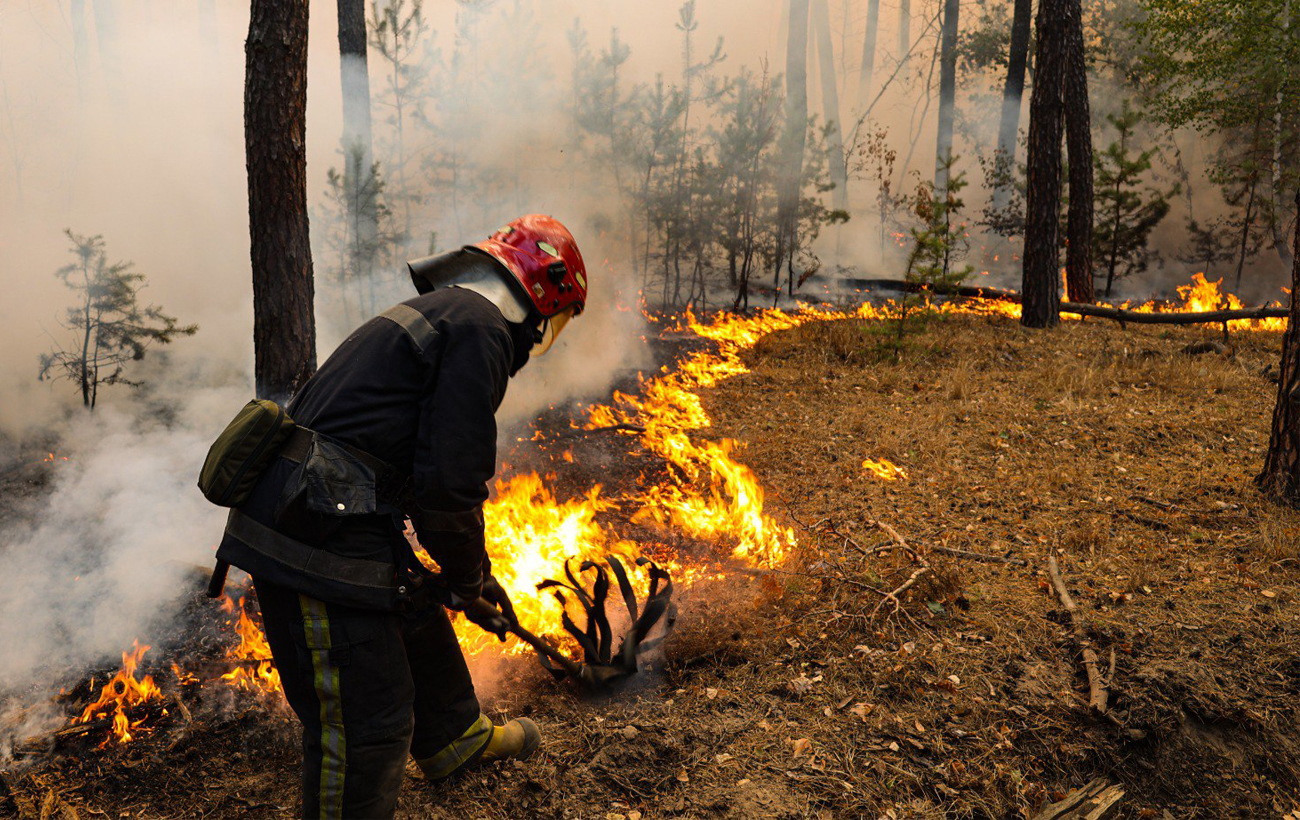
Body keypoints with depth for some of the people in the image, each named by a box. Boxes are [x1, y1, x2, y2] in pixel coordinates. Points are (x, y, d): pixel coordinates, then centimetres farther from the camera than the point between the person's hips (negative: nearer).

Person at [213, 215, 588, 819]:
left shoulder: (438, 314, 22)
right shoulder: (481, 328, -11)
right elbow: (451, 479, -19)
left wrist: (461, 573, 31)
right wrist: (469, 574, 0)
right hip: (319, 540, -11)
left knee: (420, 620, 30)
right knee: (365, 721, -3)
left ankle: (454, 738, 54)